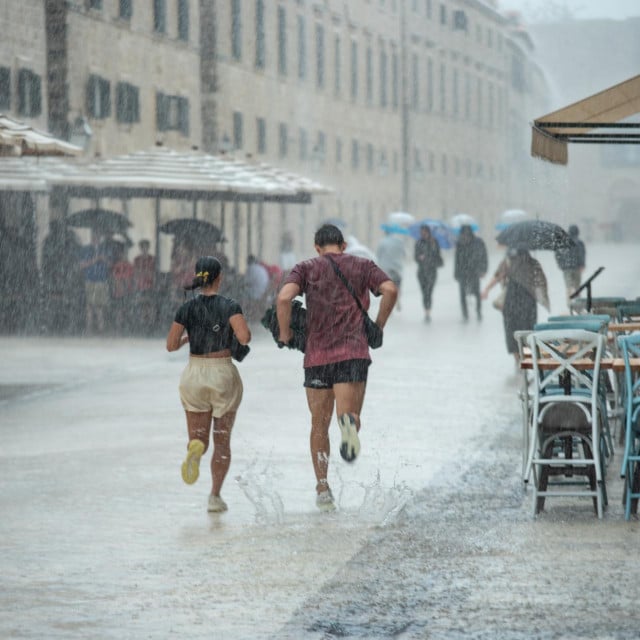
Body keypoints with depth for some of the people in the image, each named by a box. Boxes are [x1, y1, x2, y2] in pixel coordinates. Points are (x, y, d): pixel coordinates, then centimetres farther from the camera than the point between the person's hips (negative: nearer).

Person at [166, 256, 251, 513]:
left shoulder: (187, 309, -2)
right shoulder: (230, 306, -10)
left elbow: (171, 345, 0)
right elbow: (245, 337, -22)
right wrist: (242, 330, 1)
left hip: (194, 374, 1)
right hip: (223, 375, -1)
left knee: (198, 437, 8)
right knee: (222, 440, 12)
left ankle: (195, 448, -30)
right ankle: (215, 496, 4)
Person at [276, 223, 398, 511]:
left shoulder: (306, 268, 9)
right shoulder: (362, 266, 12)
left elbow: (284, 297, -10)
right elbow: (390, 290, -6)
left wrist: (285, 334, 3)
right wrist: (378, 326, 6)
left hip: (317, 355, 1)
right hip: (354, 352, 0)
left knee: (319, 426, 13)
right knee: (350, 416, -2)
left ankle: (322, 488, 7)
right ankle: (349, 422, -40)